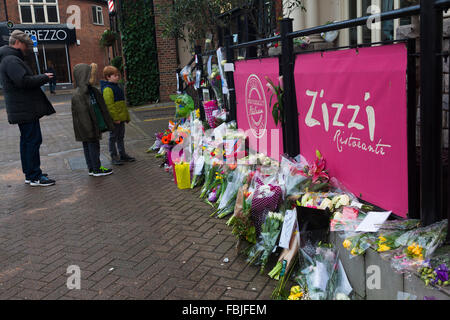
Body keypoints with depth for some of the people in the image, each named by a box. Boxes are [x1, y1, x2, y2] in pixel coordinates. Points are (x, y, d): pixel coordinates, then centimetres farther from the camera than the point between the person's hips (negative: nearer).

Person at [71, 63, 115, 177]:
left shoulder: (92, 90, 8)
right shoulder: (79, 95, -20)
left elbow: (100, 107, 17)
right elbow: (82, 113, -23)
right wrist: (88, 129, -23)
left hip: (95, 124, 9)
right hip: (87, 126, -9)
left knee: (88, 145, 15)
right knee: (93, 145, 0)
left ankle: (91, 168, 23)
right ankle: (96, 169, 11)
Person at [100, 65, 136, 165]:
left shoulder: (117, 87, 16)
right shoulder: (107, 89, -15)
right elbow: (109, 105, -22)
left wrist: (127, 116, 22)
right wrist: (115, 118, -24)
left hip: (121, 118, 9)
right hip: (114, 119, -9)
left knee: (121, 137, 17)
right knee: (113, 137, 2)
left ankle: (123, 155, 27)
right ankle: (114, 157, 10)